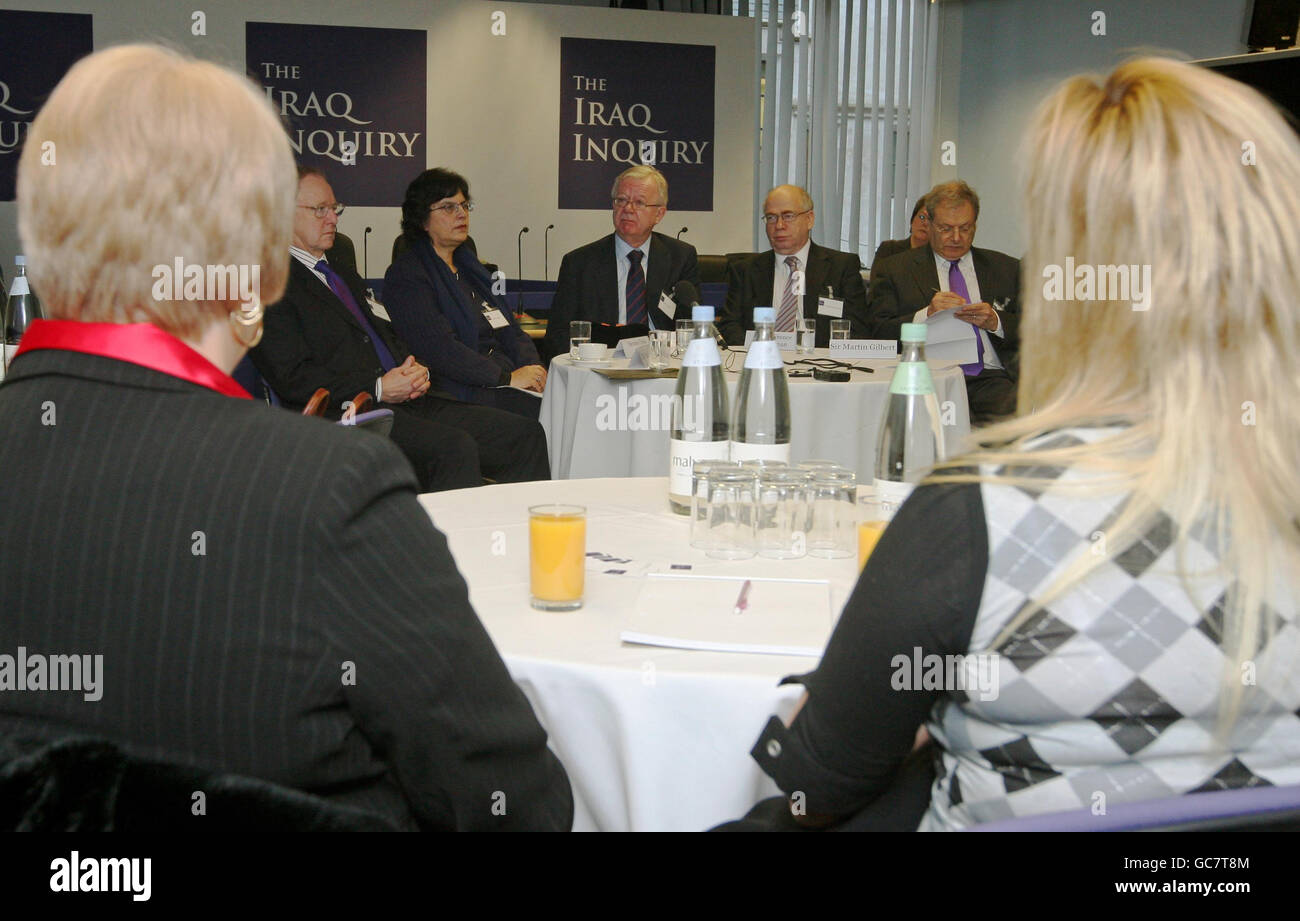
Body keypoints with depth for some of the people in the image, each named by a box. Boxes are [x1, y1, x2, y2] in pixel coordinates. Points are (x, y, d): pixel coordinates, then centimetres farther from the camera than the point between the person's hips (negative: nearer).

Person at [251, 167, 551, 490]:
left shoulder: (342, 275, 27)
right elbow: (293, 379, -11)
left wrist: (417, 371, 5)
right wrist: (377, 388, -14)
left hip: (410, 401, 8)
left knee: (526, 436, -9)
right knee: (456, 448, -34)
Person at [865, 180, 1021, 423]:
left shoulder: (1007, 268, 21)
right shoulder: (895, 270, 14)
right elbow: (878, 333, 4)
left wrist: (995, 322, -5)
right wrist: (926, 315, -11)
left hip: (993, 378, 3)